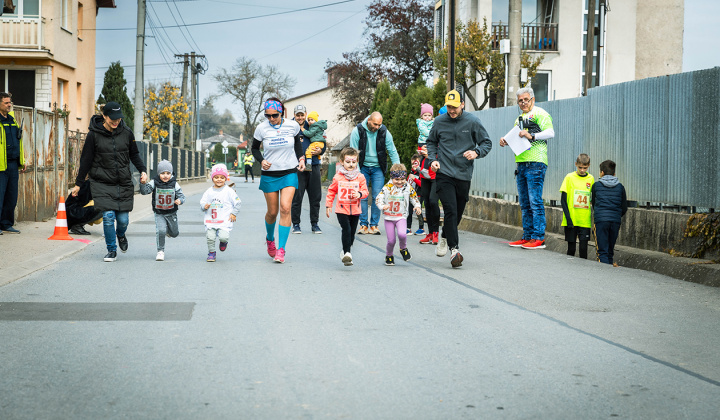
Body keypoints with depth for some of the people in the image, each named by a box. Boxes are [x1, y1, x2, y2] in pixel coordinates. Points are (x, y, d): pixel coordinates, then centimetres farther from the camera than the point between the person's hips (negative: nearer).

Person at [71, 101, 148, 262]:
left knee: (123, 219, 1)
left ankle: (120, 235, 38)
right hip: (102, 184, -2)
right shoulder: (94, 135, -7)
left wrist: (142, 170, -1)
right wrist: (78, 184, 3)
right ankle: (111, 250, 7)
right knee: (108, 216, -13)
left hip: (124, 183, 2)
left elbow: (134, 154, 14)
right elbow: (86, 160, -1)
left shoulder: (126, 132, 0)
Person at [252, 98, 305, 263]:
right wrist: (261, 160, -12)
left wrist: (301, 158, 4)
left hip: (289, 172, 0)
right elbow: (254, 148, 7)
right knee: (272, 212, 6)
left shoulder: (292, 125, -5)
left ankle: (281, 249, -13)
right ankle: (270, 239, 39)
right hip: (270, 174, 0)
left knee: (285, 208, -16)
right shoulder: (261, 128, -8)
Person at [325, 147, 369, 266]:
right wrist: (328, 205, 8)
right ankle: (347, 253, -17)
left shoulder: (360, 177, 1)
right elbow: (331, 191, 10)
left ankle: (345, 251, 28)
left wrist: (360, 194, -18)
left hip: (355, 210, 2)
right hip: (341, 209, -2)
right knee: (346, 230, -17)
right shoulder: (338, 177, 0)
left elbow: (365, 191, 4)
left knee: (352, 232, 10)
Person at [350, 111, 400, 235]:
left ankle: (374, 225, 3)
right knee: (362, 196, -4)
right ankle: (364, 224, 4)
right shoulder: (357, 131, -11)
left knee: (377, 196, -5)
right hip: (362, 167, -1)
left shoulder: (384, 132, -7)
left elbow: (392, 151, 1)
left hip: (378, 169, 1)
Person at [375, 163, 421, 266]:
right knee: (391, 240, -1)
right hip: (389, 218, 0)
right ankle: (389, 256, 27)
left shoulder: (408, 188, -1)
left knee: (402, 234, -26)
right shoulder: (387, 187, -5)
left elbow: (414, 198, 12)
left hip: (401, 217, 0)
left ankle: (403, 249, 5)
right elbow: (378, 198, -9)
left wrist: (417, 207, -5)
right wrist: (382, 206, -28)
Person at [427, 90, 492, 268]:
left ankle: (445, 237, 37)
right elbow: (431, 142, 18)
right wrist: (433, 159, 1)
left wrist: (476, 152, -16)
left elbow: (487, 143, 4)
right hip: (444, 173, -1)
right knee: (451, 210, -15)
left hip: (464, 175, 1)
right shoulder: (439, 122, 3)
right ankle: (454, 249, -13)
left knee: (458, 213, 12)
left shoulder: (472, 122, -1)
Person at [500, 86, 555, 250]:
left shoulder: (540, 114, -1)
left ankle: (539, 238, -10)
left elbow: (550, 133, -12)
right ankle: (527, 236, 13)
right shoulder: (519, 118, 25)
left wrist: (532, 135, -22)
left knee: (535, 201, -11)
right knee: (524, 203, 9)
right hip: (521, 163, 9)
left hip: (535, 163, -9)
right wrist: (505, 141, 10)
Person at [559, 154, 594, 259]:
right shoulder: (569, 177, -1)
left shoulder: (591, 179, 7)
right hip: (571, 220, -2)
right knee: (571, 247, 3)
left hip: (585, 221, 2)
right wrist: (568, 218, -10)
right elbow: (563, 199, -2)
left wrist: (593, 218, 10)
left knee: (583, 248, -5)